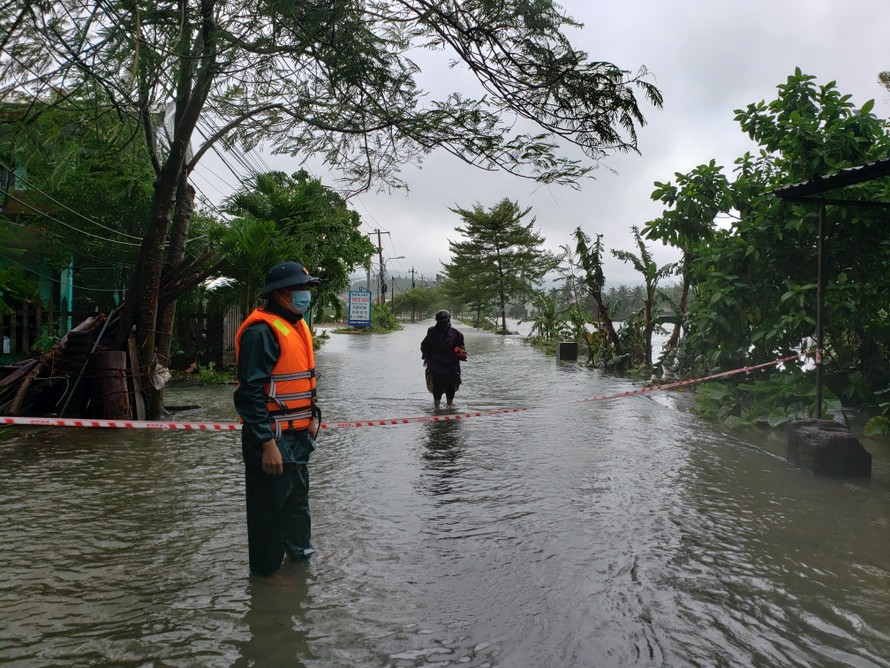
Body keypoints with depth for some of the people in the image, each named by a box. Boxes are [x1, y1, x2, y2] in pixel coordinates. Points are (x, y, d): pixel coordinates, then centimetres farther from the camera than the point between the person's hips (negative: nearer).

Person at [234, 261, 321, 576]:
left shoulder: (297, 326, 11)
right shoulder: (261, 331, -19)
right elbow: (251, 393, -23)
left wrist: (313, 416, 14)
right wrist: (267, 444, -24)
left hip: (297, 436, 10)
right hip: (272, 440, -10)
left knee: (297, 501, 25)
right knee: (270, 511, 5)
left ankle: (300, 554, 43)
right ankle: (267, 574, 22)